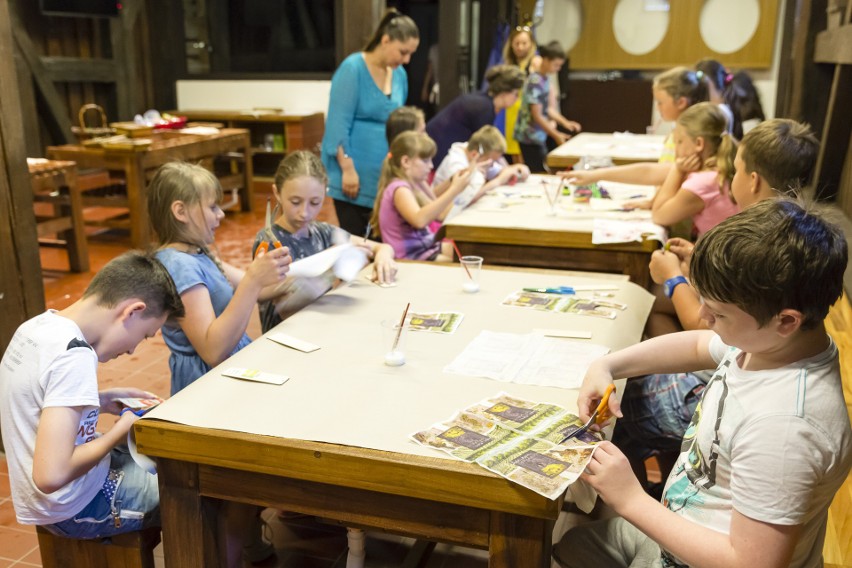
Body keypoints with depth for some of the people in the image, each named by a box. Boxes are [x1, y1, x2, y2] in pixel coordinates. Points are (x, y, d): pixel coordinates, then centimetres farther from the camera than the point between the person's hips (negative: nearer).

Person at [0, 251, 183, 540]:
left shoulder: (37, 325, -3)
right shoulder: (74, 356, -29)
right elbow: (51, 475, -33)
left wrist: (100, 401, 3)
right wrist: (121, 430, -19)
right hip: (76, 507, -9)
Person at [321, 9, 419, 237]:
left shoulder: (399, 74, 8)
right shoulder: (352, 69, -12)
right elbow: (338, 124, -16)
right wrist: (348, 169, -19)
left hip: (384, 175, 6)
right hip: (353, 174, -6)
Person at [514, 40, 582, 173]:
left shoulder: (545, 79, 9)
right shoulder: (535, 82, -18)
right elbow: (537, 116, -17)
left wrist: (565, 123, 6)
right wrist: (556, 135, -12)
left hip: (539, 136, 9)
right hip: (530, 137, -9)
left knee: (542, 171, 9)